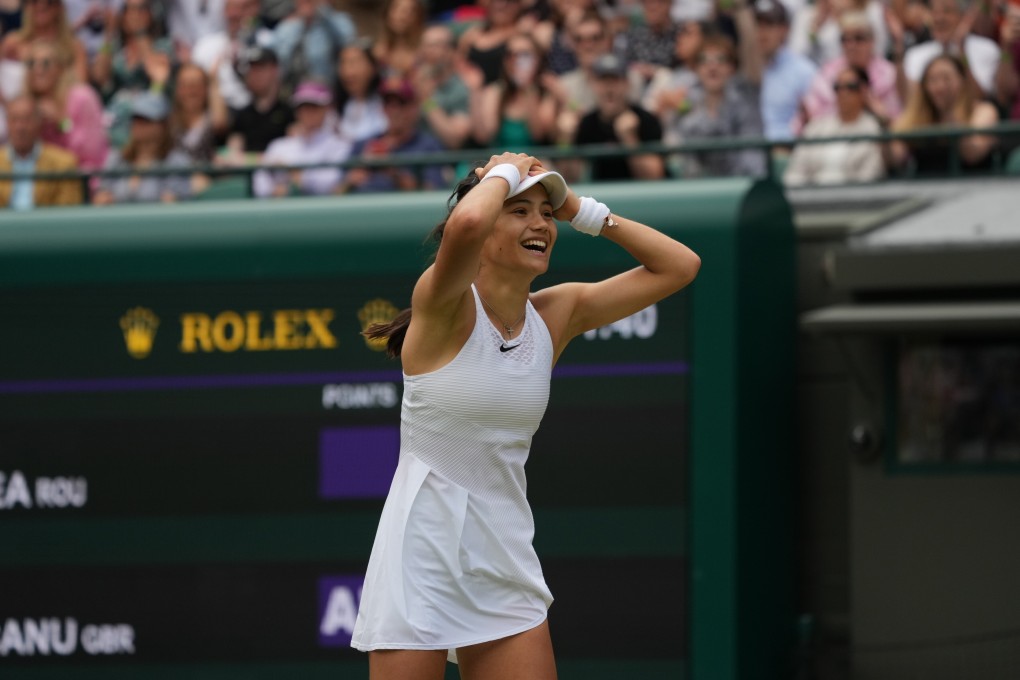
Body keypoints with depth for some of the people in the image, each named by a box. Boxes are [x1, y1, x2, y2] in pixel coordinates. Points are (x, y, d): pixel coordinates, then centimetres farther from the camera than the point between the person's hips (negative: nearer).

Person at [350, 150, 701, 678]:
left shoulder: (556, 315, 6)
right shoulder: (446, 306, -12)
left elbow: (679, 265, 10)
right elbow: (466, 224, -35)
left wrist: (579, 209, 2)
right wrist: (504, 174, -14)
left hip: (505, 555, 6)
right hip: (423, 553, -6)